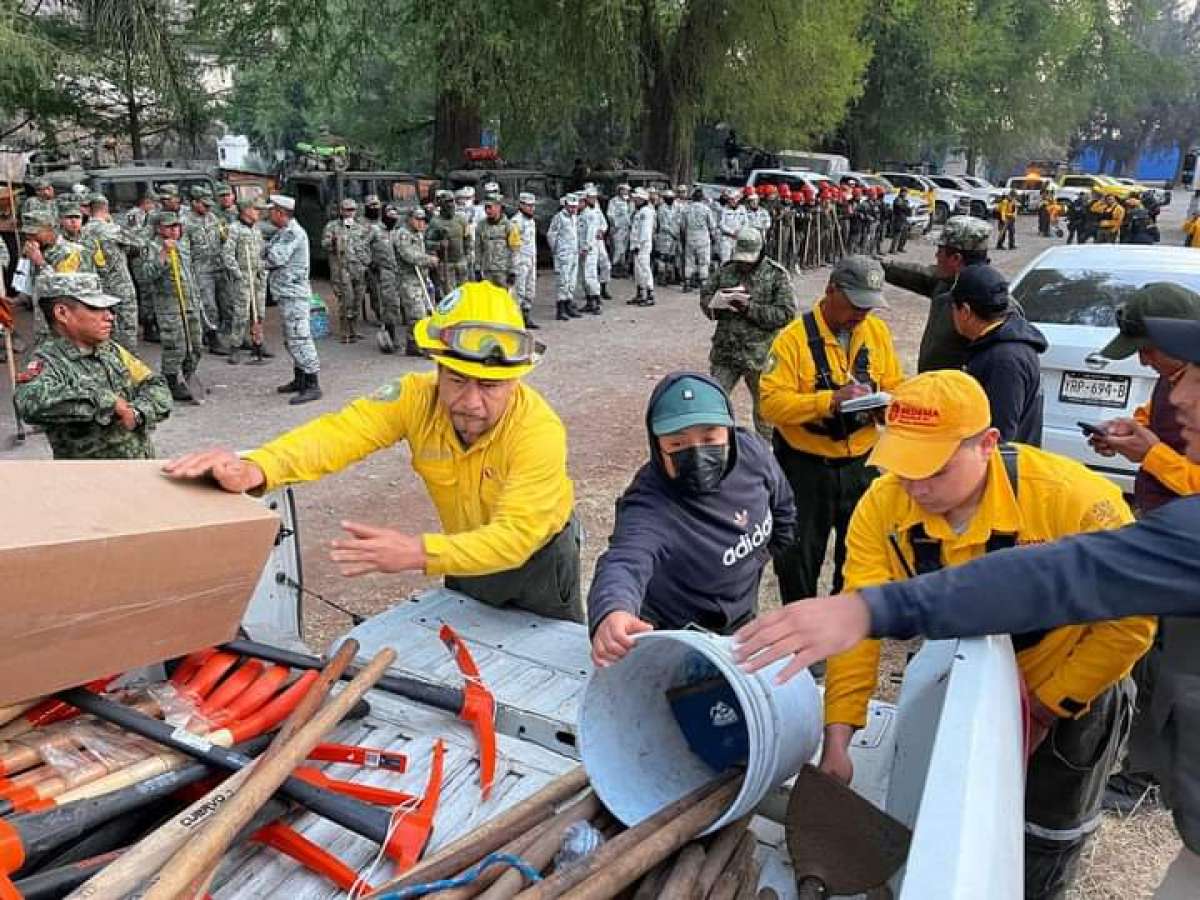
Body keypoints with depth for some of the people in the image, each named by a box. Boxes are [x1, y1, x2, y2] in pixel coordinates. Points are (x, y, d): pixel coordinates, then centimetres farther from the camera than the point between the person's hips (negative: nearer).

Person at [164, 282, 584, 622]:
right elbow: (339, 433, -39)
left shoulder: (538, 429, -36)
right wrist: (255, 468, -58)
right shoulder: (418, 397, -25)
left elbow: (515, 536, -42)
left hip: (537, 554, -3)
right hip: (467, 549, 3)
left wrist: (417, 553, -56)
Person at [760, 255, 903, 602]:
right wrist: (830, 400, -29)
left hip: (860, 463, 4)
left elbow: (894, 389, 8)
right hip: (806, 466, -4)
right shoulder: (795, 337, -14)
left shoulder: (878, 331, 2)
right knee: (799, 558, 9)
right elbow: (771, 403, -20)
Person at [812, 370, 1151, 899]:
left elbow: (1127, 624, -25)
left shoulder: (1076, 499, -36)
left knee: (1049, 831, 19)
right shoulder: (882, 507, -27)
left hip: (1070, 688, -2)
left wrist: (1044, 707, -18)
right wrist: (836, 740, -30)